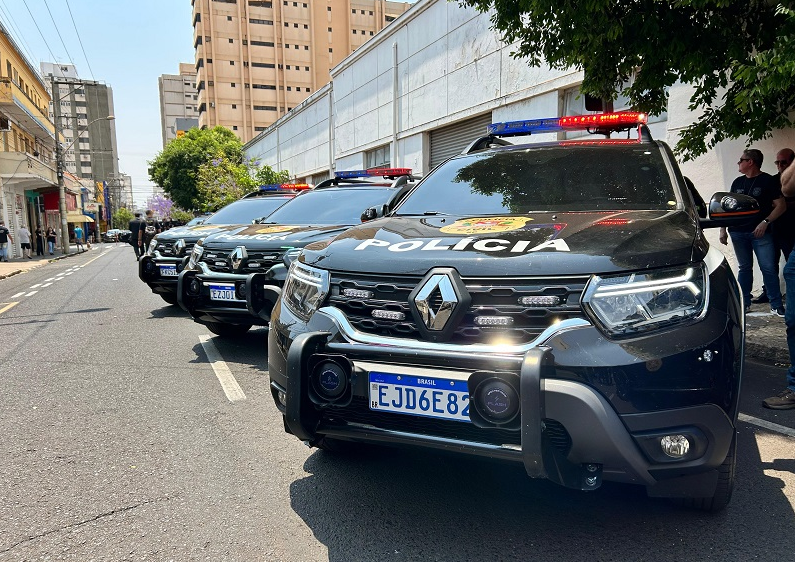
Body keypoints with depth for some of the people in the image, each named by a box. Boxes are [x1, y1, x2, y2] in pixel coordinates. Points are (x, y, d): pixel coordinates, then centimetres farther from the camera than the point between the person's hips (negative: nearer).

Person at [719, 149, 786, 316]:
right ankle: (744, 303, 16)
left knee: (768, 268, -6)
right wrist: (723, 229, 9)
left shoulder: (767, 180, -1)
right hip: (738, 232, 5)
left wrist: (765, 222, -17)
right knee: (744, 268, 10)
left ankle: (776, 305, -1)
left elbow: (781, 205, -4)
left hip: (761, 232, -4)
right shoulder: (738, 182, 14)